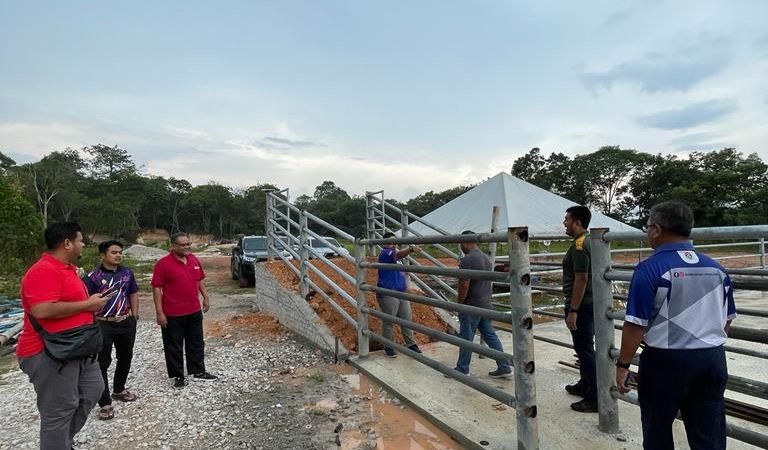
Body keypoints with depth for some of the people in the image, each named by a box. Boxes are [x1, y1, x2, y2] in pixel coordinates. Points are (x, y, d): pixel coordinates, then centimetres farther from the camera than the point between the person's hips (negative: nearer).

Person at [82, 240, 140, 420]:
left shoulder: (127, 273, 3)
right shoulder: (93, 277, -13)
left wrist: (134, 315, 7)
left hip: (126, 323, 6)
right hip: (103, 325, -5)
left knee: (126, 357, 18)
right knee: (102, 363, 0)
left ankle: (119, 390, 39)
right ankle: (105, 403, 10)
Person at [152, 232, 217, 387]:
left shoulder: (194, 259, 5)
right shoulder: (163, 263, -12)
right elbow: (156, 288, -13)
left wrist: (205, 297, 11)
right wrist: (159, 312, -15)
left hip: (194, 311, 6)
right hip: (173, 314, -6)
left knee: (196, 343, 16)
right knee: (175, 347, 7)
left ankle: (198, 372, 29)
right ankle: (178, 376, 21)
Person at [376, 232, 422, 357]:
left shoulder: (396, 253, 16)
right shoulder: (384, 253, -13)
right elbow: (398, 254, -34)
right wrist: (410, 249, -51)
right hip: (388, 295, -8)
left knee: (407, 320, 11)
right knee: (388, 322, 3)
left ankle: (411, 344, 22)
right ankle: (388, 347, 17)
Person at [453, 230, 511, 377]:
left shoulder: (467, 260, -18)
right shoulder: (487, 258, 11)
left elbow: (464, 285, -20)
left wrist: (459, 304, -10)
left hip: (471, 306, -8)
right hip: (486, 305, 8)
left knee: (466, 338, 4)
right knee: (490, 335, 13)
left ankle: (462, 369, 16)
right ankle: (504, 367, 15)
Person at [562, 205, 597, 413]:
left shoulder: (579, 245, -19)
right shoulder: (589, 240, 12)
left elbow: (580, 280, -24)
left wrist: (572, 311, -22)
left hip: (581, 306, -10)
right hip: (589, 304, 10)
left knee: (585, 350, -3)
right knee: (584, 348, 20)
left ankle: (594, 399, 5)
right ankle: (585, 385, 34)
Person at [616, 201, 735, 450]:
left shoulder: (650, 268, -16)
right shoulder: (717, 268, 4)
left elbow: (636, 325, -18)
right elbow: (727, 319, 15)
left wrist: (623, 364, -9)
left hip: (666, 361, -5)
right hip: (712, 359, 6)